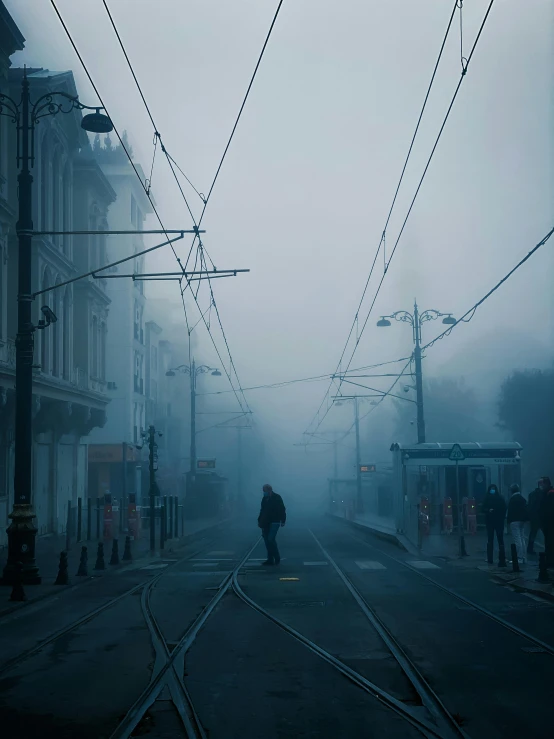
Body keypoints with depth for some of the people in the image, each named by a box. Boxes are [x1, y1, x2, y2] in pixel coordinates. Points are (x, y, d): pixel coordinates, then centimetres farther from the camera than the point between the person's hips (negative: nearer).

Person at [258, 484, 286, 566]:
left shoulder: (277, 498, -6)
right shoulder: (264, 498, 12)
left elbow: (282, 510, -7)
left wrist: (283, 521, -11)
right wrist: (260, 520, 18)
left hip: (274, 522, -6)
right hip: (266, 523, 6)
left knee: (271, 539, -14)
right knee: (267, 540, 4)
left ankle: (277, 558, 1)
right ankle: (270, 559, 10)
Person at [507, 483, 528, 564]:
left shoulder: (512, 499, -11)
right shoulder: (523, 498, 11)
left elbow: (510, 511, -13)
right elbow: (526, 510, 13)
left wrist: (508, 520, -7)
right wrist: (525, 518, 16)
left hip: (514, 521, -8)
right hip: (522, 521, 8)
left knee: (517, 540, -8)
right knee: (522, 539, 11)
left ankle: (519, 558, -10)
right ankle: (523, 558, 13)